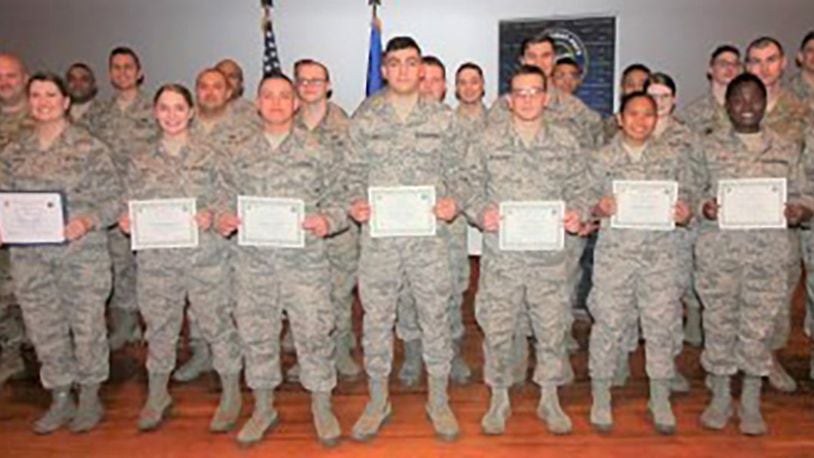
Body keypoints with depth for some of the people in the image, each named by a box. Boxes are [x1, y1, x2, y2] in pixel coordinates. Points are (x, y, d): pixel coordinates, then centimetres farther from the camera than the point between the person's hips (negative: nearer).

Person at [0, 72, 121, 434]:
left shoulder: (89, 148, -4)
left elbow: (112, 198, -6)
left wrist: (87, 221, -22)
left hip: (82, 254, -4)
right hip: (29, 257, 4)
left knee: (87, 325, 6)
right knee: (43, 329, 11)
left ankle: (90, 399, 25)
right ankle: (60, 400, 29)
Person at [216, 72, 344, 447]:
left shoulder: (318, 151, 2)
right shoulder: (242, 155, 9)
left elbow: (338, 201, 1)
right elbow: (232, 202, 13)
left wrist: (327, 222, -19)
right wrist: (224, 221, -8)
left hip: (305, 260, -2)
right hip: (254, 261, 3)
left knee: (313, 332, 3)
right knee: (256, 334, 12)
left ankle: (322, 406, 24)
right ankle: (262, 408, 31)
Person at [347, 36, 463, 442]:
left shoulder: (441, 116, 6)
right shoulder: (365, 117, 5)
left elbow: (453, 171, 9)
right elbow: (356, 172, 8)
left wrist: (451, 203, -9)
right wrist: (356, 204, -9)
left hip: (429, 232, 0)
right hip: (378, 234, 0)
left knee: (435, 315, 7)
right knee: (376, 318, 8)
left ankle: (439, 401, 25)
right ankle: (378, 401, 26)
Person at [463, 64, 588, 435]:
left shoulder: (566, 144, 6)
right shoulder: (488, 141, 1)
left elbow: (578, 190, 10)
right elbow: (470, 188, 3)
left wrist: (576, 214, -10)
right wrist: (481, 214, -16)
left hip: (550, 255, 2)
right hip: (501, 255, -1)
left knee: (552, 327, 11)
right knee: (497, 329, 7)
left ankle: (549, 398, 30)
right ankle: (499, 398, 27)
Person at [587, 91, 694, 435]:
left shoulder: (673, 159, 9)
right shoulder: (601, 158, 4)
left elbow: (685, 200, 11)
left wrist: (684, 214, -11)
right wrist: (600, 209, -17)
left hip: (661, 254, 2)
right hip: (615, 253, -2)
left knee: (662, 325, 6)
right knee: (608, 324, 3)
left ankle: (660, 399, 24)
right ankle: (600, 397, 20)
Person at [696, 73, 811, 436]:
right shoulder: (710, 147, 5)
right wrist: (703, 208, -15)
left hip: (768, 251, 1)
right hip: (718, 249, -1)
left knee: (760, 324, 5)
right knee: (719, 322, 5)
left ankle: (751, 403, 22)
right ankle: (720, 398, 22)